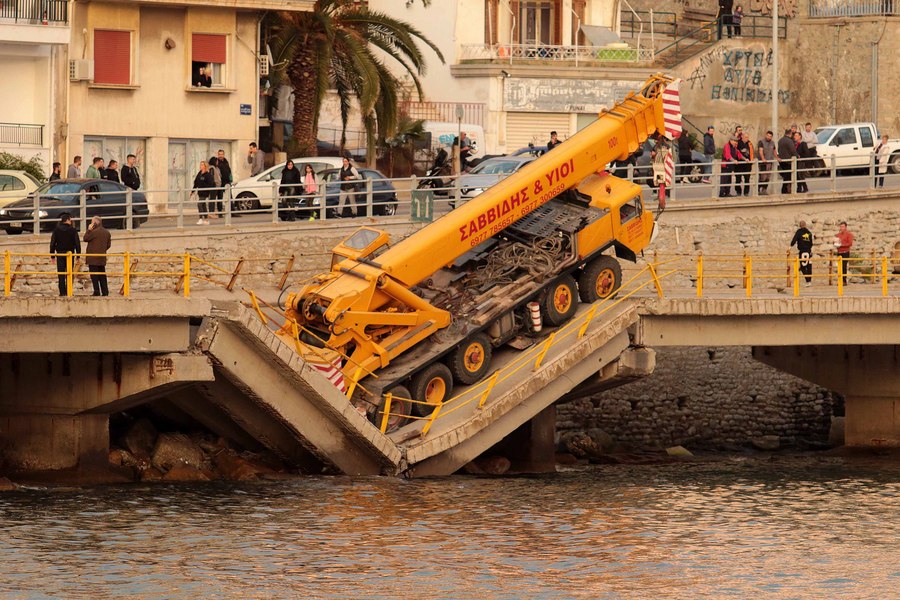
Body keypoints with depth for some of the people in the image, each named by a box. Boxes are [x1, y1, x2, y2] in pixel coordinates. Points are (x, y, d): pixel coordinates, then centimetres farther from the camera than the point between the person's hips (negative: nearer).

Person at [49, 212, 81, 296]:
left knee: (61, 274, 2)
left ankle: (62, 292, -4)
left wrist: (52, 255, 8)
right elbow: (77, 243, -2)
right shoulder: (72, 230, -4)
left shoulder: (57, 230, 0)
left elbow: (52, 243, 2)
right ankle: (68, 291, -2)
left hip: (60, 254, 1)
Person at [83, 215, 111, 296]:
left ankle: (97, 291, -10)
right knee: (102, 275, 10)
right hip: (102, 258, 7)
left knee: (94, 275, -4)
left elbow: (85, 239, -5)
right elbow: (108, 244, 14)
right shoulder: (107, 232, 9)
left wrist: (88, 230, 1)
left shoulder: (94, 232, -14)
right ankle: (105, 291, 7)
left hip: (93, 257, -7)